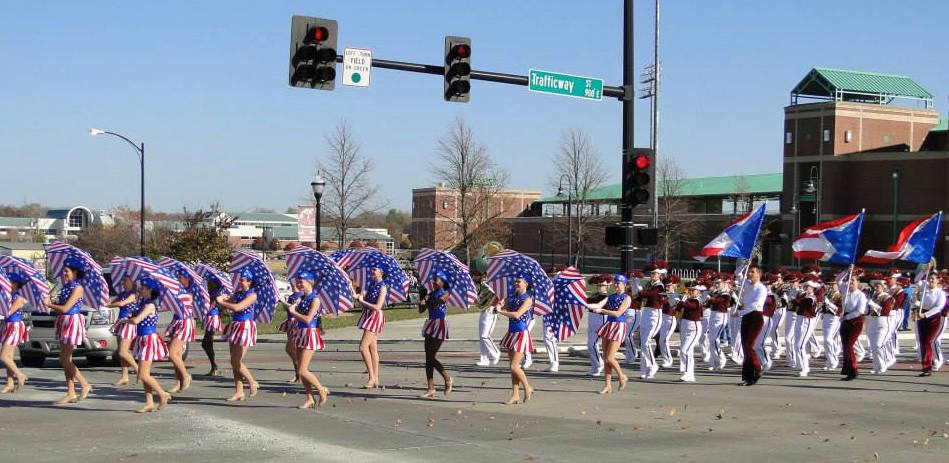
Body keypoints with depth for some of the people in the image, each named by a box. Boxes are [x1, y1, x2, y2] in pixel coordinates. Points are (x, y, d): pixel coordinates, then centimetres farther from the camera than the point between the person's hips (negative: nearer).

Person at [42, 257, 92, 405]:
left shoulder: (77, 288, -13)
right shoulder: (66, 287, 13)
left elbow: (65, 308, -19)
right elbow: (60, 307, 14)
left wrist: (49, 304, -6)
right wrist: (52, 303, -5)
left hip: (73, 323, -9)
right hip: (63, 323, 9)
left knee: (64, 360, -9)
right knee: (66, 360, 8)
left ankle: (85, 385, 2)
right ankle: (71, 393, 11)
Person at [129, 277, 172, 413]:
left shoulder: (150, 305, -16)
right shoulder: (143, 303, 13)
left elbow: (136, 320, -24)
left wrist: (126, 320, -7)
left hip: (149, 339, -9)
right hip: (142, 340, 9)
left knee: (143, 375, -9)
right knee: (144, 375, 10)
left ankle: (163, 395, 4)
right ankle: (149, 403, 14)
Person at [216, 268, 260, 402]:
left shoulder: (252, 295, -12)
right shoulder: (237, 293, 11)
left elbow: (237, 307, -23)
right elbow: (226, 304, 8)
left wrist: (221, 302, -14)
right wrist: (223, 300, -12)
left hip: (246, 327, -8)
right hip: (235, 325, 8)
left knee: (236, 361, -8)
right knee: (234, 362, 7)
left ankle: (252, 383, 11)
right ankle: (239, 392, 13)